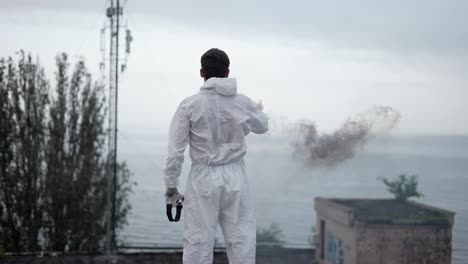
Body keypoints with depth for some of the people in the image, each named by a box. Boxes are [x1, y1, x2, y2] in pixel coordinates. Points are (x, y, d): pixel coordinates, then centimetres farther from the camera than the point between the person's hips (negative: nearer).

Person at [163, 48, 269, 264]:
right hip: (235, 176, 2)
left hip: (203, 177, -2)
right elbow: (262, 126, 20)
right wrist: (259, 111, 43)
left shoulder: (190, 105, -9)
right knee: (241, 236, 9)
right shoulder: (243, 103, -1)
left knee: (198, 238, 2)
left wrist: (171, 184, 1)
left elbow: (175, 149, -9)